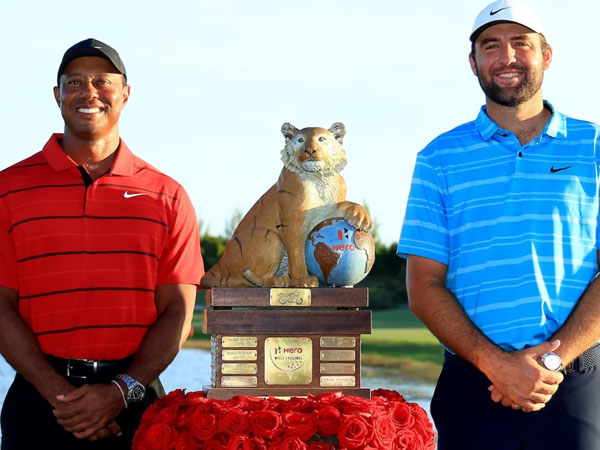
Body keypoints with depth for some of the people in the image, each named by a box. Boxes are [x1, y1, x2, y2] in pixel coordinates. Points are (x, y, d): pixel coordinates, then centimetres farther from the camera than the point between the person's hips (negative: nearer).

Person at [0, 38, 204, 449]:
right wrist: (59, 394, -13)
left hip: (133, 401, 1)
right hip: (39, 399, -1)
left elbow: (177, 311, 1)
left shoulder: (167, 196, 6)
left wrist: (121, 392, -12)